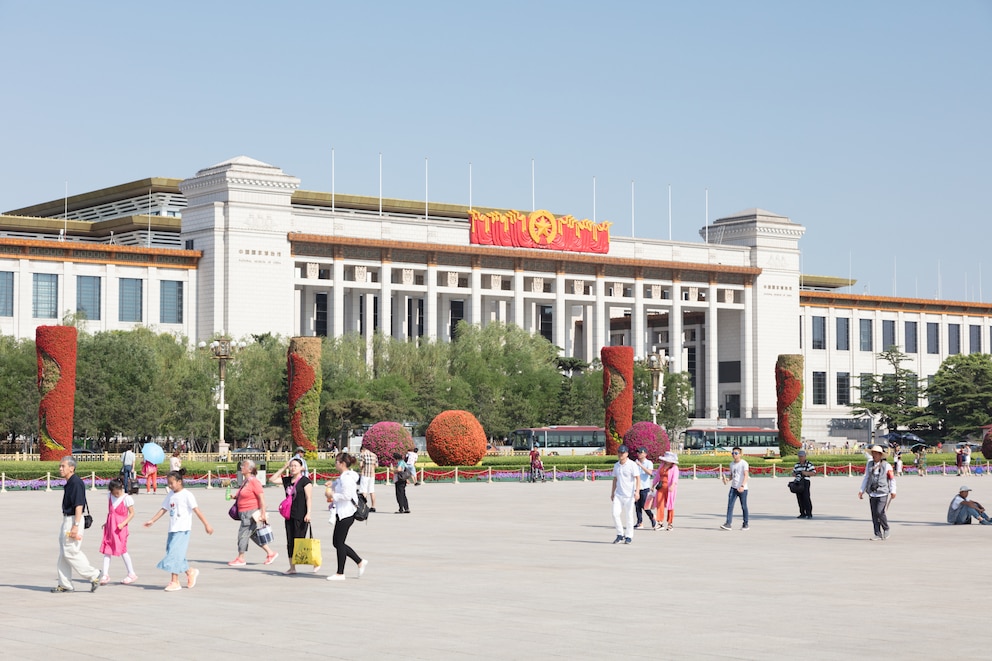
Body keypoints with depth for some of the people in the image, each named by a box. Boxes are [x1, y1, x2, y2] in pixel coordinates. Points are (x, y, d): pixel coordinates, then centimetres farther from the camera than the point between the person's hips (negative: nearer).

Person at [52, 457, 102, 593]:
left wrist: (75, 526, -26)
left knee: (70, 552, -9)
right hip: (67, 519, 10)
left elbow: (79, 506, -22)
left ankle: (93, 575, 0)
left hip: (73, 520, -10)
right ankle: (65, 585, 15)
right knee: (63, 553, 10)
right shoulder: (69, 483, 14)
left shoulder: (76, 483, -17)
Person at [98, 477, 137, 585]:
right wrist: (106, 522, 11)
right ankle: (105, 575, 2)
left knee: (122, 549, -4)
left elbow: (132, 513, -7)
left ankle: (131, 574, 7)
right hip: (109, 527, 6)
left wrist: (123, 523, -17)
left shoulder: (127, 498, -9)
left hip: (120, 528, -5)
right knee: (107, 549, 0)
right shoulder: (109, 496, 8)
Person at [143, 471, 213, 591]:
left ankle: (175, 582, -2)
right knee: (176, 554, 7)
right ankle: (190, 572, 22)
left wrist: (206, 525, -16)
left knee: (175, 554, -9)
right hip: (172, 529, 7)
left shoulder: (187, 494, -8)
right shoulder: (171, 495, 13)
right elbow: (164, 509, 18)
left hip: (183, 530, -7)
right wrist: (152, 520, 12)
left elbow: (196, 510, -13)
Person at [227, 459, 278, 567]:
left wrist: (263, 514, -22)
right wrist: (235, 497, 11)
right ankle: (270, 553, 18)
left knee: (243, 534, -4)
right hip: (245, 513, 10)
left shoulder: (254, 482, -15)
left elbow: (261, 497, -18)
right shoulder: (244, 481, 13)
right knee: (253, 535, 12)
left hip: (252, 513, -10)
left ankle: (240, 558, 6)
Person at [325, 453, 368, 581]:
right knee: (337, 543, 13)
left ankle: (340, 573, 4)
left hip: (346, 514, -11)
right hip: (342, 513, 11)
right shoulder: (342, 477, 15)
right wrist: (332, 485, 13)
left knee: (339, 543, -3)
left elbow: (347, 495, -25)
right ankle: (360, 562, 18)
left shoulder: (346, 477, -17)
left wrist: (332, 495, -15)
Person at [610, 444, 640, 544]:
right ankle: (620, 535, 8)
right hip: (618, 494, 5)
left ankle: (629, 536, 9)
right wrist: (612, 493, 20)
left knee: (628, 515, -1)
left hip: (629, 495, -5)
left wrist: (637, 491, -25)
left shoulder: (632, 465, -8)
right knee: (615, 513, -6)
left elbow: (638, 478, -13)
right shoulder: (616, 465, 12)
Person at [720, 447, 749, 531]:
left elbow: (746, 475, -17)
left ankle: (745, 524, 15)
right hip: (733, 488, 6)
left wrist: (742, 486, -29)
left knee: (744, 507, 3)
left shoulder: (744, 463, -8)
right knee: (730, 505, -6)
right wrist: (728, 479, -1)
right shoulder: (731, 464, 13)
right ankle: (728, 524, -10)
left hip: (742, 489, -6)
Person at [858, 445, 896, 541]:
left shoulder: (886, 465, -1)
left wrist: (893, 491, -4)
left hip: (882, 493, -4)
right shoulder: (869, 465, 10)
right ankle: (878, 535, 8)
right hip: (872, 493, 4)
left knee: (880, 512, -16)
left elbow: (892, 479, 3)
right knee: (874, 515, 2)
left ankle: (886, 529, 8)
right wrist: (862, 491, 11)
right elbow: (866, 478, 16)